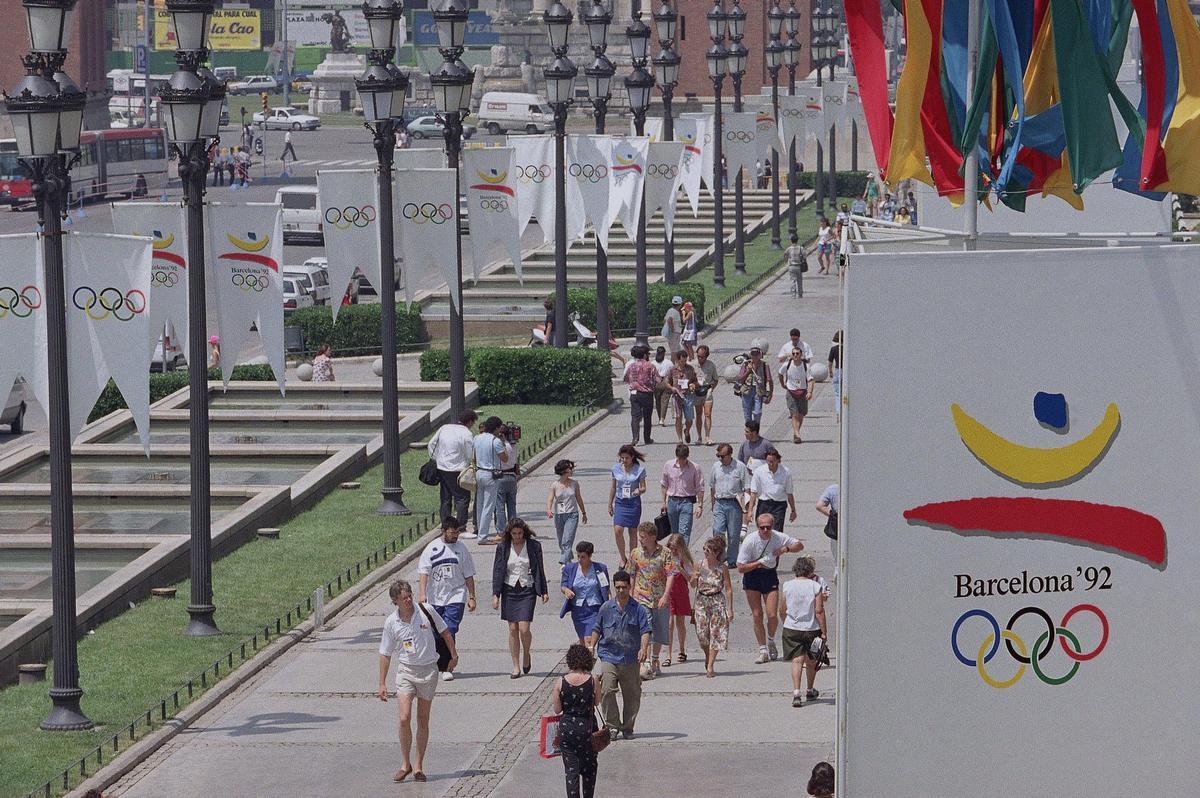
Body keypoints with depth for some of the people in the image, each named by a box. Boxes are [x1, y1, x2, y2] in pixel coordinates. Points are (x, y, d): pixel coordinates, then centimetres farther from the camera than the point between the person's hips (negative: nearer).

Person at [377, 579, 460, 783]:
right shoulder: (391, 623, -5)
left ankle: (418, 766, 15)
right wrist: (382, 684, 4)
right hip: (405, 670, 0)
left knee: (423, 721, 5)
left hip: (428, 670, 0)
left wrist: (454, 654, 11)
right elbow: (386, 654, 4)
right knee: (404, 718, -14)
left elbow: (444, 632, 10)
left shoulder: (426, 611, -6)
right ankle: (405, 764, -1)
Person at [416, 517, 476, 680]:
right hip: (435, 598, 1)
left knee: (449, 632, -12)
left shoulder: (461, 548, 3)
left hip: (455, 597, -1)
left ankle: (448, 668, -13)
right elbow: (423, 572, -5)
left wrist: (471, 597, 7)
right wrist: (422, 594, -17)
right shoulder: (432, 548, -1)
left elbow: (468, 575, 9)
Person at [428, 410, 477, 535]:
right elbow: (470, 456, -9)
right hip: (457, 470, -7)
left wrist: (434, 459, 19)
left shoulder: (444, 428, 6)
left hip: (441, 467, 7)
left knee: (445, 499, 13)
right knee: (462, 498, -1)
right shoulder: (467, 434, -12)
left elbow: (431, 444, 11)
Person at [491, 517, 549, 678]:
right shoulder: (503, 547, 0)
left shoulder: (534, 546, -1)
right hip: (509, 591, 2)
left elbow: (539, 570, 5)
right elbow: (497, 571, 2)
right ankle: (516, 667, 10)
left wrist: (544, 591, 7)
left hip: (527, 591, -2)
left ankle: (526, 656, 18)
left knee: (524, 628, -11)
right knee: (513, 629, 3)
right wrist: (495, 594, -3)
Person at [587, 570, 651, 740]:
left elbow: (645, 631, -4)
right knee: (607, 691, -15)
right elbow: (597, 629, 15)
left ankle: (627, 728, 21)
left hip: (630, 660, 0)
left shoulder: (638, 610, 1)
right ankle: (612, 726, -5)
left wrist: (644, 648, -19)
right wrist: (591, 646, 5)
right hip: (609, 656, 0)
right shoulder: (606, 608, 5)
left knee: (632, 695, 6)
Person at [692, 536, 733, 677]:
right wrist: (695, 578, -14)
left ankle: (710, 666, 1)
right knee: (702, 632, 0)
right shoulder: (701, 565, -1)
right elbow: (694, 584, 11)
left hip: (717, 601, -2)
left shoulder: (722, 567, -8)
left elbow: (728, 589, -4)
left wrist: (730, 609, -7)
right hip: (701, 601, 2)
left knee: (715, 633, -4)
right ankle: (708, 657, 29)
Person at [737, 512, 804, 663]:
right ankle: (763, 651, 7)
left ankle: (770, 641, 23)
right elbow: (741, 568, -16)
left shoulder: (778, 537, -11)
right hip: (752, 577, -1)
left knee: (772, 615, -7)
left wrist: (786, 549, -16)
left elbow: (799, 545, 3)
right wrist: (759, 563, -26)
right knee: (757, 616, -3)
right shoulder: (750, 541, -19)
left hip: (770, 576, 1)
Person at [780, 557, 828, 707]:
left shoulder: (787, 586, -1)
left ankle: (796, 693, -20)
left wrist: (786, 624, 24)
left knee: (797, 660, -3)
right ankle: (810, 691, 35)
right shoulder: (815, 586, -9)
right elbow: (819, 611, -11)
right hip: (812, 629, -1)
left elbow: (782, 611, 6)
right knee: (811, 661, 18)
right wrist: (824, 632, -5)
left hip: (791, 628, 1)